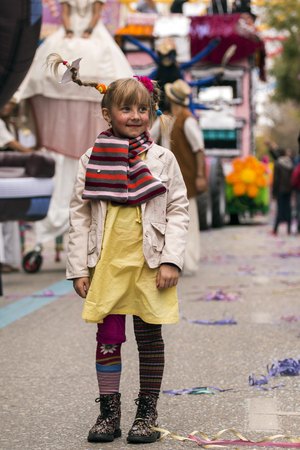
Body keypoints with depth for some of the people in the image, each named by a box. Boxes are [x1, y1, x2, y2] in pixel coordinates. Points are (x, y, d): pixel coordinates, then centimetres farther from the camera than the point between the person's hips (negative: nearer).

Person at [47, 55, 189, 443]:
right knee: (108, 338, 4)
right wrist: (78, 268, 0)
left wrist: (171, 260, -8)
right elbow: (79, 216, 4)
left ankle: (147, 414, 18)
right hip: (106, 263, 1)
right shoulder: (91, 161, 2)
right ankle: (109, 412, 14)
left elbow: (178, 211, 1)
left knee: (149, 338, 7)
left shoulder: (162, 159, 1)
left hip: (149, 264, 0)